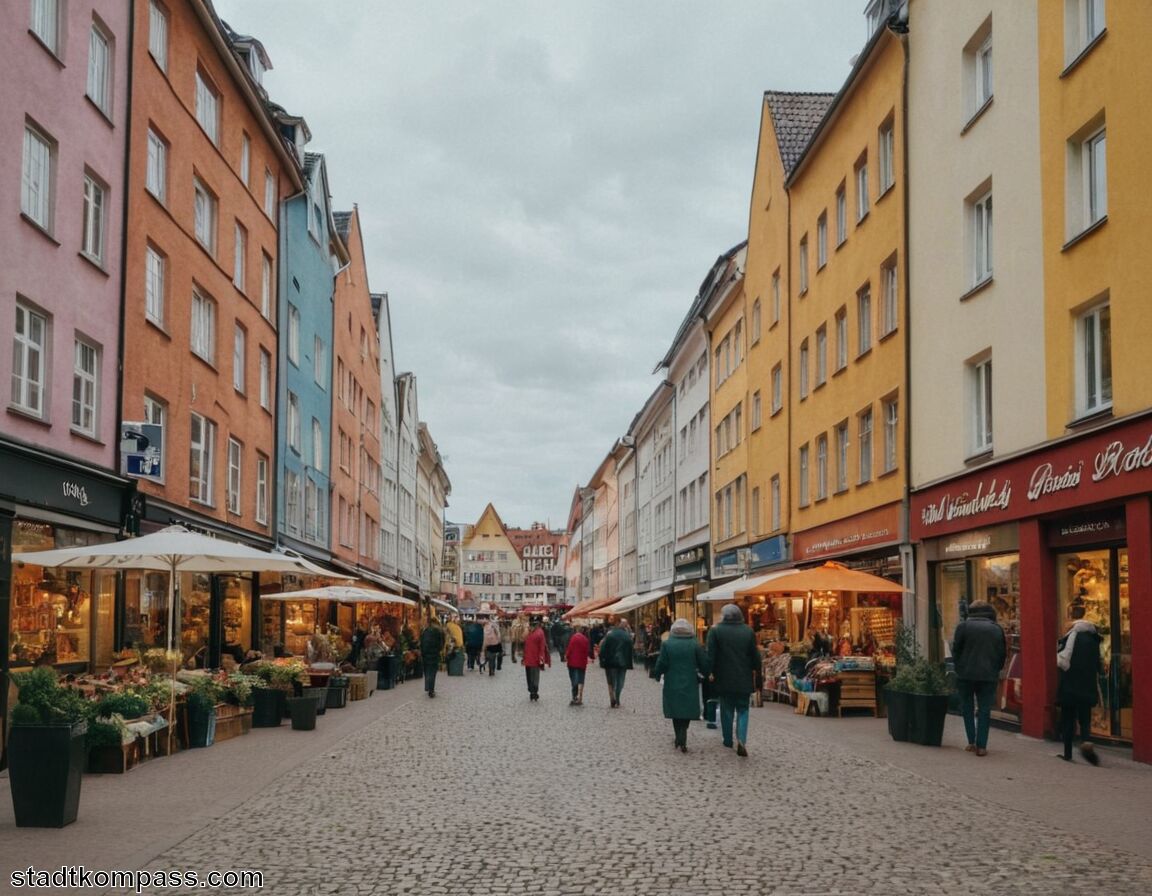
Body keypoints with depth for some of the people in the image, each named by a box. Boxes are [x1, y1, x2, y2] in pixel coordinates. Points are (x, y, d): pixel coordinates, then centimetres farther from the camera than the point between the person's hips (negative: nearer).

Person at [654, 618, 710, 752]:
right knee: (687, 712, 6)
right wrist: (703, 675, 14)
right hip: (690, 685, 0)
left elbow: (661, 665, -8)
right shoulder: (695, 645, -6)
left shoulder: (667, 644, -6)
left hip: (672, 685, 1)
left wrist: (658, 675, 11)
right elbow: (705, 665, -5)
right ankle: (682, 740, -10)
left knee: (676, 713, 14)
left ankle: (679, 740, 16)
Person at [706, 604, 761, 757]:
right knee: (742, 709, 8)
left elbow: (711, 654, -9)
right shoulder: (748, 631, -2)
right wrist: (755, 670, 16)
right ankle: (741, 739, -10)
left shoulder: (716, 631, -7)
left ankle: (728, 740, 20)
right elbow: (755, 655, 3)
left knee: (726, 709, 14)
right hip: (744, 679, 1)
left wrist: (710, 672, 0)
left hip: (724, 678, -1)